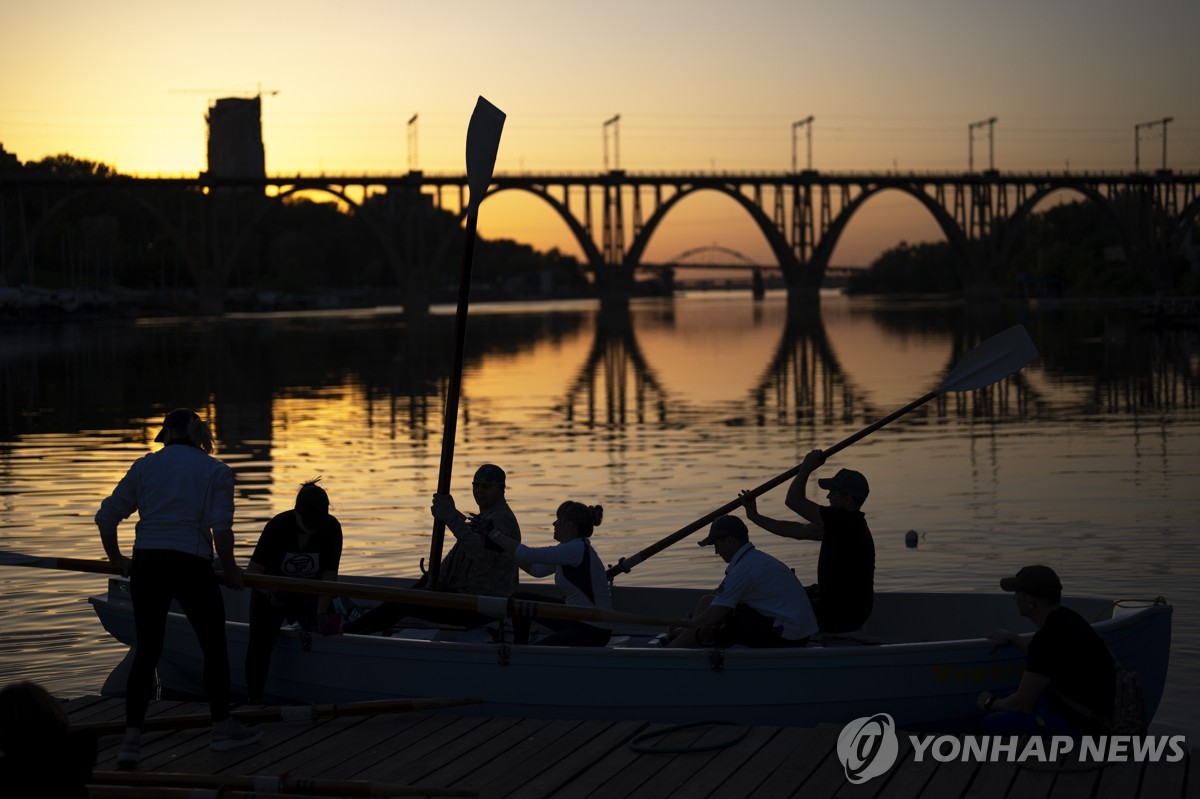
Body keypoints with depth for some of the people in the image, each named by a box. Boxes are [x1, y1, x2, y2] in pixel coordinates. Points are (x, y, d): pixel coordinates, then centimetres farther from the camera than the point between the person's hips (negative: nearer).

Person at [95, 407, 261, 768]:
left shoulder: (145, 465, 10)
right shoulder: (216, 471, 4)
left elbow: (106, 516, 9)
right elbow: (222, 528, -8)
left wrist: (118, 559, 22)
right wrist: (230, 569, 5)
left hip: (147, 566, 3)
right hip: (192, 567, -3)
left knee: (146, 652, 9)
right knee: (214, 645, 15)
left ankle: (131, 739, 1)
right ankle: (223, 728, 25)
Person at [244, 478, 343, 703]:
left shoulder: (331, 528, -21)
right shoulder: (278, 526, -27)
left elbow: (329, 576, -19)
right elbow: (253, 571, -25)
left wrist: (321, 613, -25)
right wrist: (269, 590, -43)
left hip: (311, 593, 2)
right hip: (272, 591, -2)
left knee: (328, 631, -15)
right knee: (261, 642, -12)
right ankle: (254, 699, 1)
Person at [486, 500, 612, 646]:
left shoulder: (577, 549, -23)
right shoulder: (570, 547, 8)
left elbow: (527, 555, -26)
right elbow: (536, 569, 16)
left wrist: (493, 533, -17)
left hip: (593, 631, -10)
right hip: (574, 618, 10)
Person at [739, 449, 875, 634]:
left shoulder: (846, 521, -23)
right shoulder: (843, 524, 8)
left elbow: (794, 501, -22)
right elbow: (796, 531, 14)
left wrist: (807, 467, -8)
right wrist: (754, 516, 16)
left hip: (841, 616, -10)